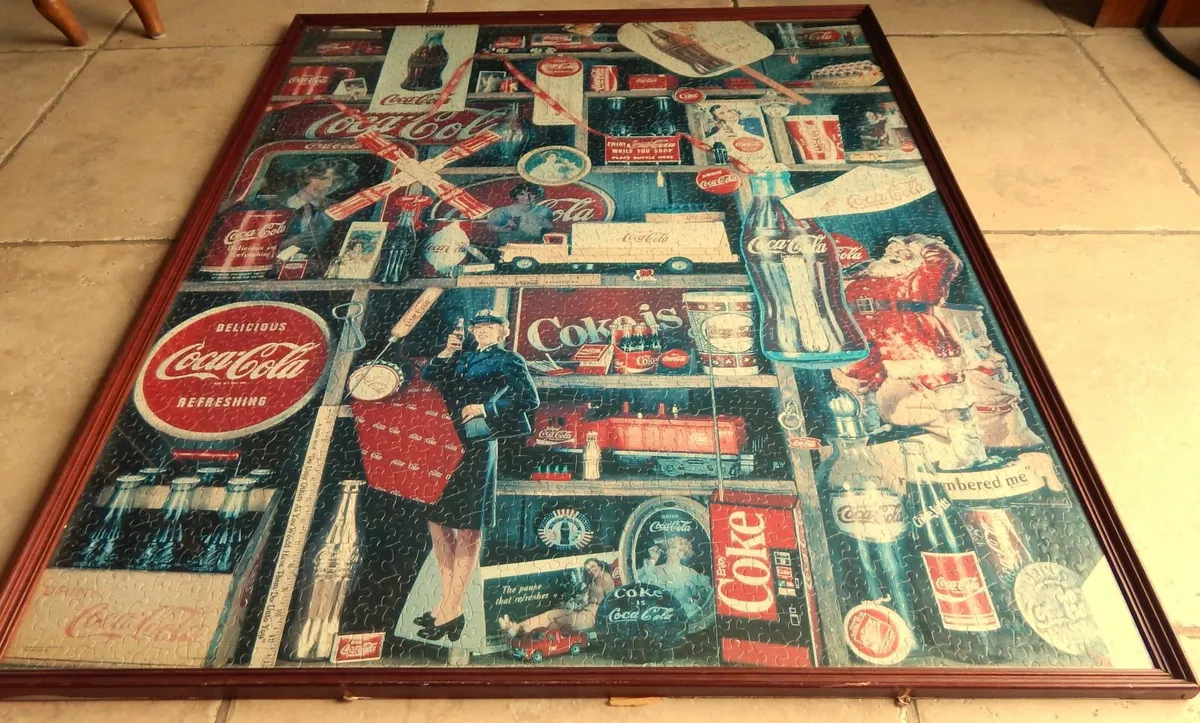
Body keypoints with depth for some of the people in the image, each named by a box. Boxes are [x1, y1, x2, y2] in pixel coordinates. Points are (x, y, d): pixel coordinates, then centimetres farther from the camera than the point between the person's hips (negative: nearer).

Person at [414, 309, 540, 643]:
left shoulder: (506, 360, 2)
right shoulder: (462, 358, 21)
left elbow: (529, 398, -12)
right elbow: (425, 381, 16)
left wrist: (485, 408, -15)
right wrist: (445, 354, 4)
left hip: (475, 447, -7)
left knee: (467, 530, -2)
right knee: (437, 521, 10)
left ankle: (451, 611, 3)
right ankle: (448, 601, 21)